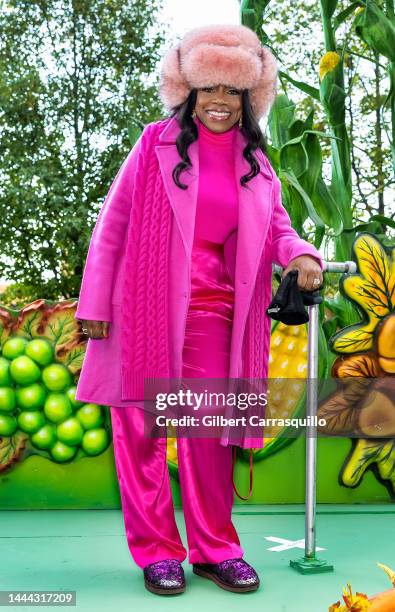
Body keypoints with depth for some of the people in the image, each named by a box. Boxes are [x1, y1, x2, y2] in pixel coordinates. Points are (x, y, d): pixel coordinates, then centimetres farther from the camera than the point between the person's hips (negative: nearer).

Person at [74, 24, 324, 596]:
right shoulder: (155, 144, -1)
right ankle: (155, 550, 18)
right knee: (141, 426, 4)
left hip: (209, 312, 3)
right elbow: (112, 224, -2)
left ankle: (214, 549, 22)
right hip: (143, 307, -3)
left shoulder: (256, 163, 10)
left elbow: (276, 226, 10)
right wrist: (95, 303, -6)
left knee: (209, 427, 7)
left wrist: (301, 254, -14)